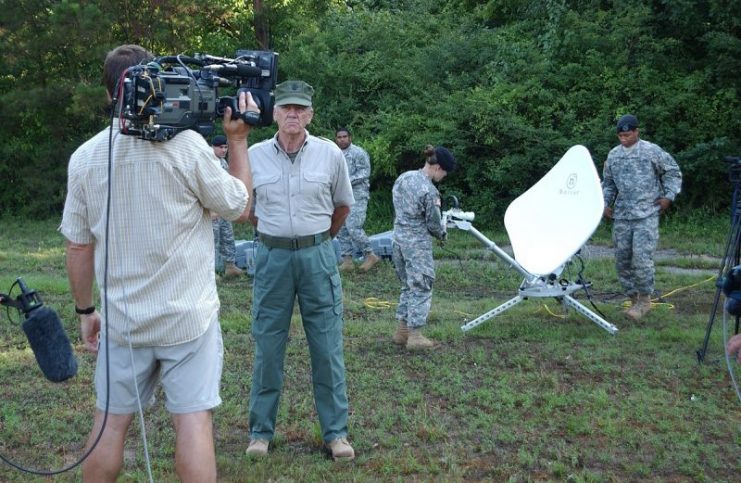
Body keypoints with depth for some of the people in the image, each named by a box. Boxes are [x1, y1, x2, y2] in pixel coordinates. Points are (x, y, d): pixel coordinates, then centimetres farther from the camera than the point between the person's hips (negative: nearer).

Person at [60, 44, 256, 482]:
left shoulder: (85, 157, -1)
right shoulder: (186, 144, -13)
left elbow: (79, 247, 5)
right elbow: (240, 208, -1)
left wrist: (86, 310, 17)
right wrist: (238, 140, 6)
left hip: (121, 319, 4)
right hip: (188, 315, -4)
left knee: (111, 420, 14)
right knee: (193, 419, 1)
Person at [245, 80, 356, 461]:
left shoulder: (330, 154, -2)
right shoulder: (255, 155, -1)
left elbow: (343, 205, 13)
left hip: (317, 255, 0)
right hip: (271, 256, 1)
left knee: (327, 346, 3)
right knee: (267, 347, 6)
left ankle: (335, 432, 14)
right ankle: (261, 431, 19)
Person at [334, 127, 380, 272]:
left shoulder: (358, 152, -6)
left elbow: (365, 172, -13)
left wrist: (347, 181, -20)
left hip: (357, 196, -7)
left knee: (353, 227, -14)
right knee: (341, 229, 6)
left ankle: (370, 255, 0)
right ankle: (347, 260, 12)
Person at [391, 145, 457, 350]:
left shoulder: (403, 178, 4)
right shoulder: (429, 191, -19)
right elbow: (433, 223, -12)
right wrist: (442, 234, 8)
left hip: (398, 236, 8)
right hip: (417, 242, -8)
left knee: (408, 285, 18)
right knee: (421, 287, 3)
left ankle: (402, 331, 23)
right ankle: (415, 336, 6)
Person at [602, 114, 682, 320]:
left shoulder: (652, 151, -2)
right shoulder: (613, 155, 10)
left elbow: (673, 172, 7)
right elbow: (608, 183, 21)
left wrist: (668, 196, -1)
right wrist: (605, 204, 9)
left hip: (646, 215, -5)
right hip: (621, 216, 5)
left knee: (641, 257, -13)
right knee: (622, 259, 6)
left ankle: (644, 300, 1)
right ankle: (633, 299, 19)